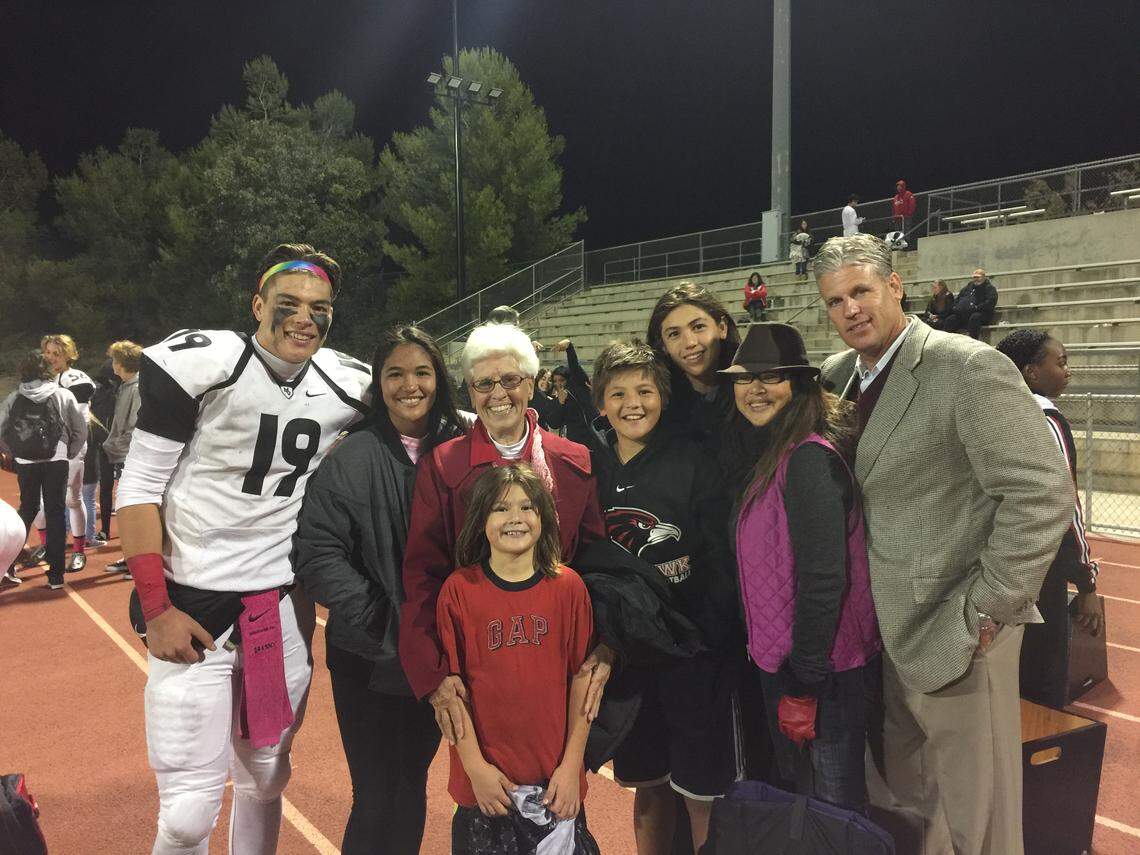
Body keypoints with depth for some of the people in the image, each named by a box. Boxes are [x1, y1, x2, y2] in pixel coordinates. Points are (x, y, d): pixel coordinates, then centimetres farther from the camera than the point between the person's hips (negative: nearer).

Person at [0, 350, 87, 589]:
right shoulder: (63, 395, 1)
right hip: (56, 462, -2)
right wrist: (70, 453, 12)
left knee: (27, 509, 21)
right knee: (55, 513, 4)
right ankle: (56, 574, 3)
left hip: (25, 463, 2)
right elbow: (81, 430, 0)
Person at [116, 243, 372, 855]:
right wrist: (156, 609, -11)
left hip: (283, 606, 4)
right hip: (193, 604, -4)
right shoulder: (201, 365, -13)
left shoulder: (345, 387, 1)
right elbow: (139, 489, -9)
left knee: (264, 780, 17)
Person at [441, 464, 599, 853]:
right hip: (484, 778, 0)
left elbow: (581, 678, -2)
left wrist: (572, 765, -4)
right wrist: (475, 765, -8)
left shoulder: (568, 586, -4)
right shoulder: (459, 589, -6)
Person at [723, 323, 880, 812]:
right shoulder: (769, 455, 9)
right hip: (782, 661, 9)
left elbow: (824, 578, -24)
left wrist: (804, 684, -19)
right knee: (796, 795, 24)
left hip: (821, 671, -9)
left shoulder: (809, 458, -20)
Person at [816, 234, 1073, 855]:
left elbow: (1043, 493, -19)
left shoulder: (969, 368, -16)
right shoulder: (838, 375, 6)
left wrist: (988, 609, -18)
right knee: (907, 796, 21)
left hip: (957, 636, -7)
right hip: (888, 629, 7)